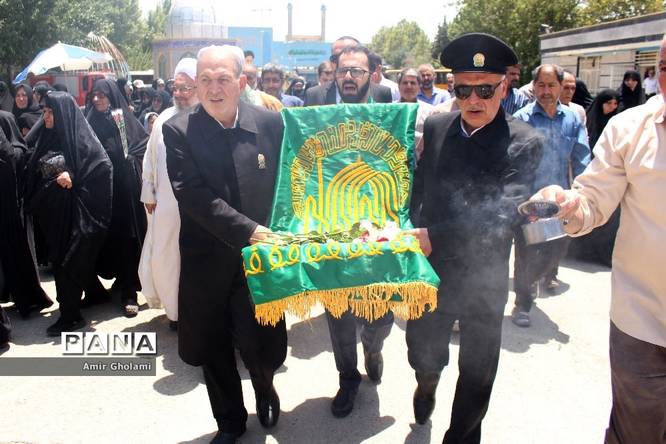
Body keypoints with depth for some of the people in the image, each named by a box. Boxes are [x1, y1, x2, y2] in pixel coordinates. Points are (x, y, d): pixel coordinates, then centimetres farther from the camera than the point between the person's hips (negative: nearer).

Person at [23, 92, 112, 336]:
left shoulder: (80, 138, -10)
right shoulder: (48, 137, 10)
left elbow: (104, 166, -16)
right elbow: (33, 173, 15)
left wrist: (73, 177, -21)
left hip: (74, 212, -7)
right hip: (53, 213, 8)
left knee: (69, 261, -3)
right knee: (60, 258, 15)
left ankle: (70, 314, 7)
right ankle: (95, 291, 33)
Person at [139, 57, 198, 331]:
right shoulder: (164, 119, 6)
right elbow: (149, 159, 12)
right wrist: (148, 194, 11)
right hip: (165, 203, 5)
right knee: (161, 257, 10)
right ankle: (174, 307, 31)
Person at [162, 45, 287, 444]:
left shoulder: (270, 123, -3)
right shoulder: (178, 131, -8)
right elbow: (194, 196, -17)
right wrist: (248, 231, -23)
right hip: (207, 263, 0)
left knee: (262, 346, 7)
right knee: (215, 352, 14)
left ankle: (265, 387, 44)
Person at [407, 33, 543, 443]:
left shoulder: (525, 143, -14)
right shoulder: (435, 127, -2)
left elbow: (504, 214, -26)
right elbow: (416, 188, 6)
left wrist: (434, 236, -34)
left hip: (483, 278, -3)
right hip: (430, 269, 3)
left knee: (477, 374, 15)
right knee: (423, 352, 22)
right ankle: (428, 384, 58)